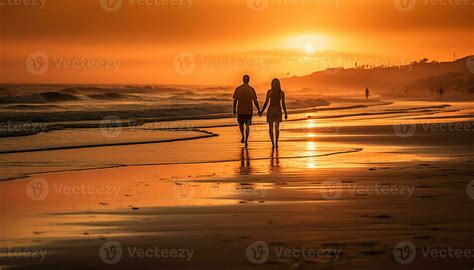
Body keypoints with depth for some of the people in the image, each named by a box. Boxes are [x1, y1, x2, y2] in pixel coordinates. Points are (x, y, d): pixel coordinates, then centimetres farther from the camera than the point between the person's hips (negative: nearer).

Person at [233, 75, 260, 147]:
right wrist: (259, 110, 2)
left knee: (241, 124, 22)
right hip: (249, 111, 0)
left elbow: (235, 100, -2)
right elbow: (255, 101, -7)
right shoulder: (252, 89, -7)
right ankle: (246, 141, 2)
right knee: (247, 126, 10)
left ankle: (243, 136, 3)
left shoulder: (238, 89, -4)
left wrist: (234, 110, 10)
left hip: (240, 111, 0)